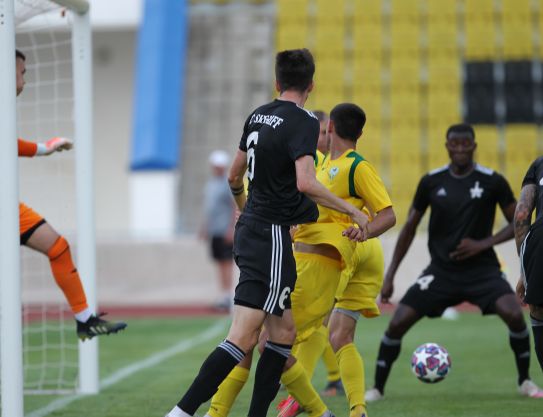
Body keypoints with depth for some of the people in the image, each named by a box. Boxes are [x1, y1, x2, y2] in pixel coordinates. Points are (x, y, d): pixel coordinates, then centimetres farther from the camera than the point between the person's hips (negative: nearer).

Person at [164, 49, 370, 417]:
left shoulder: (258, 116, 12)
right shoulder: (303, 122, -12)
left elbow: (235, 176, 23)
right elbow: (305, 183, -25)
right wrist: (352, 211, -17)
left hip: (250, 230, 9)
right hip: (272, 237, -9)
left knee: (284, 333, 13)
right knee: (243, 338, -12)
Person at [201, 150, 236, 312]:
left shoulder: (229, 184, -7)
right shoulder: (210, 184, 18)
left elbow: (236, 207, -12)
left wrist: (231, 228, -18)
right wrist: (205, 227, 22)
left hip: (225, 230, -8)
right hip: (213, 231, 8)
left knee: (227, 263, -10)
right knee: (219, 263, 9)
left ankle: (227, 296, -11)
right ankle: (224, 296, 13)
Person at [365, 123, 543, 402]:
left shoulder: (492, 181, -6)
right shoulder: (431, 181, -1)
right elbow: (410, 227, 8)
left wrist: (483, 243, -15)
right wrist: (390, 275, 4)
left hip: (482, 269, -2)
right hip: (441, 270, 2)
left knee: (514, 314, -25)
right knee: (397, 323, -10)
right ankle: (377, 388, 7)